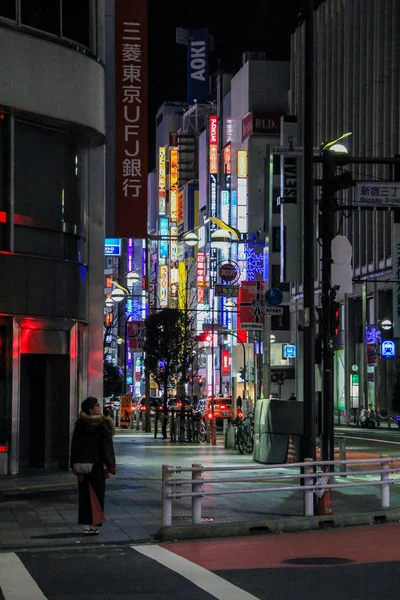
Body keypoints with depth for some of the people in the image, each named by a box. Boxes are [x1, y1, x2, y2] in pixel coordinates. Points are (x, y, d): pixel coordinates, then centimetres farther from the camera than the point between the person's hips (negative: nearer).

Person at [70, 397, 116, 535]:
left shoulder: (80, 424, 2)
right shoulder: (103, 424, -11)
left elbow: (75, 446, 5)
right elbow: (107, 447, -10)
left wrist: (74, 465, 11)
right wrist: (110, 465, -5)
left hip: (83, 465, 3)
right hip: (98, 465, -3)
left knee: (85, 495, 8)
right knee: (97, 494, 4)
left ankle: (86, 525, 7)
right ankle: (95, 525, 1)